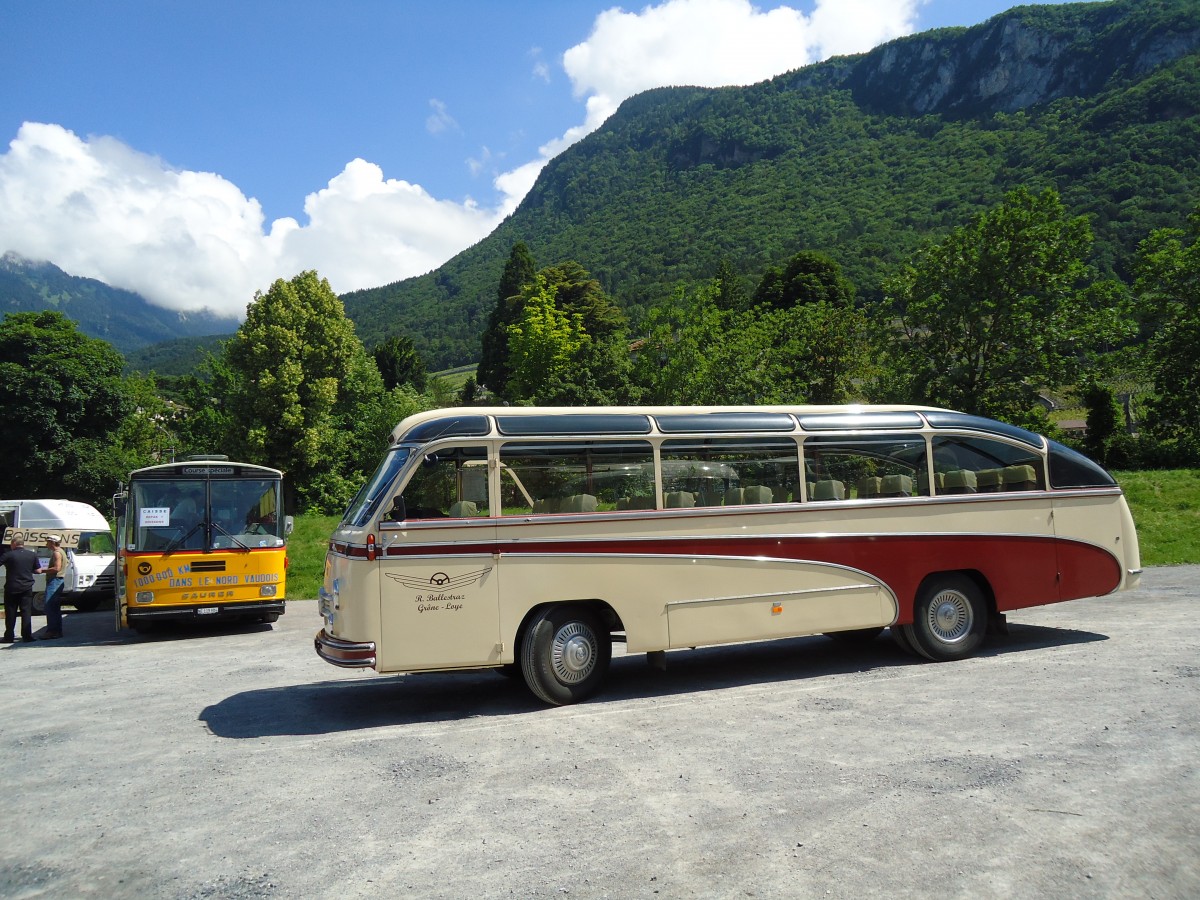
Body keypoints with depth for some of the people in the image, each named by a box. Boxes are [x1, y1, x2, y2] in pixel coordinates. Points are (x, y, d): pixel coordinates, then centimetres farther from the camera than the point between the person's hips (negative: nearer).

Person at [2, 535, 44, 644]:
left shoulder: (8, 555, -8)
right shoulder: (32, 555, 0)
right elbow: (38, 571, 3)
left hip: (11, 589, -2)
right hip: (27, 588, 2)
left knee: (10, 614, 7)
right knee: (26, 612, 4)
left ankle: (8, 637, 10)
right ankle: (27, 636, 1)